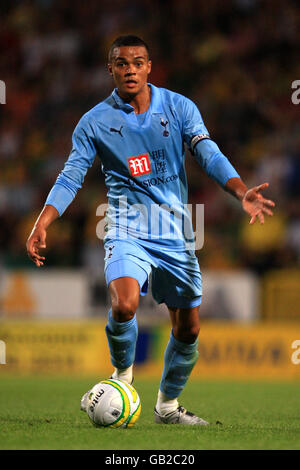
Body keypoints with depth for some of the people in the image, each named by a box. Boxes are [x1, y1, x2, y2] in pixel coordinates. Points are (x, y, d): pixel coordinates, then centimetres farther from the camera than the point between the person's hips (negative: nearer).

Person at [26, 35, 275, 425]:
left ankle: (168, 404, 30)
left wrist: (241, 192, -25)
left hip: (175, 234, 3)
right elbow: (71, 177, 0)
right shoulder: (95, 122, -2)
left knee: (188, 329, 8)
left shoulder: (178, 108, 0)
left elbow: (208, 154, -8)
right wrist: (42, 224, -13)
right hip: (128, 231, -3)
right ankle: (122, 374, 1)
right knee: (124, 305, -29)